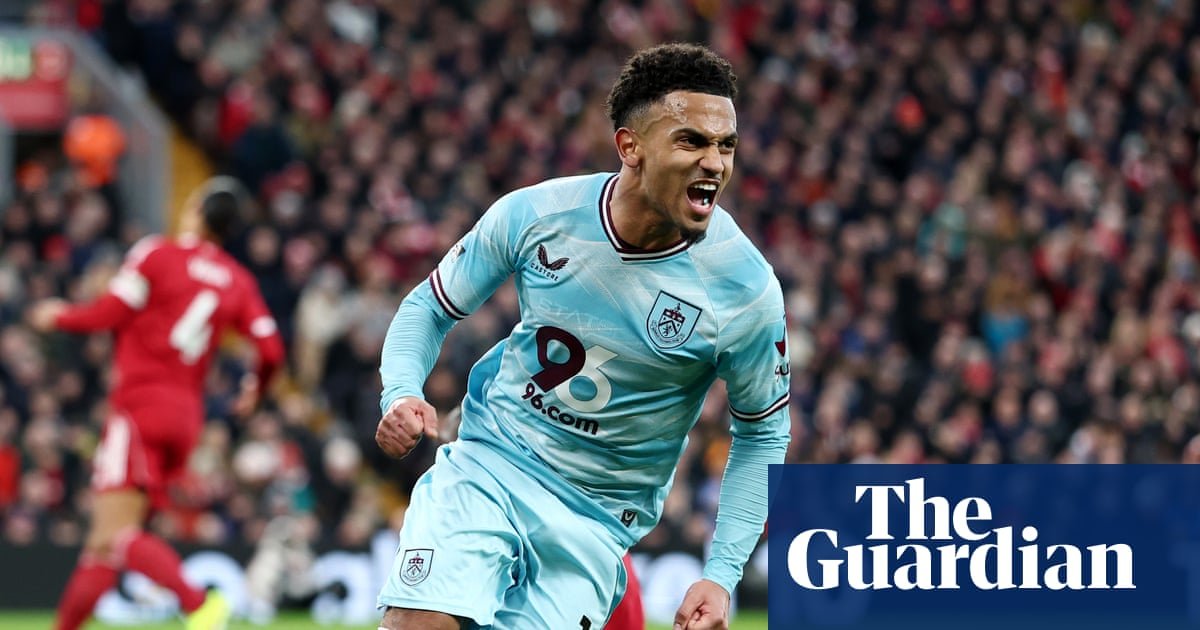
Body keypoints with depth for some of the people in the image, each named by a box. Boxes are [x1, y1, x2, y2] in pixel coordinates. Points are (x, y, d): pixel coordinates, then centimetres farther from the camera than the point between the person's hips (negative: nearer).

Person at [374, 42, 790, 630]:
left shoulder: (747, 289, -15)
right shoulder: (533, 214, -11)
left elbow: (762, 433, 0)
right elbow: (429, 306, 5)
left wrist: (722, 574, -8)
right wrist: (401, 394, -16)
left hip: (598, 519, 0)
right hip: (488, 463, 0)